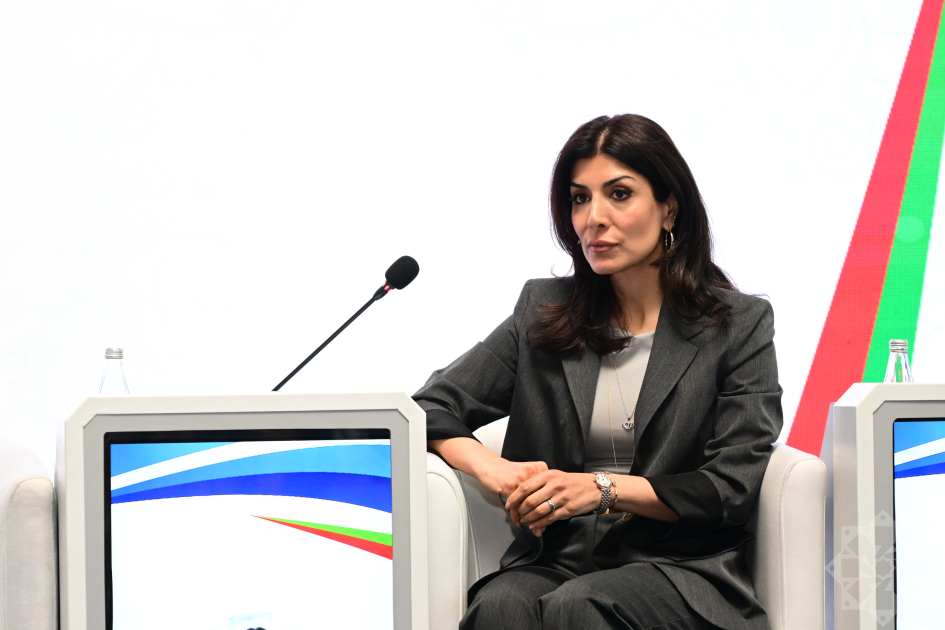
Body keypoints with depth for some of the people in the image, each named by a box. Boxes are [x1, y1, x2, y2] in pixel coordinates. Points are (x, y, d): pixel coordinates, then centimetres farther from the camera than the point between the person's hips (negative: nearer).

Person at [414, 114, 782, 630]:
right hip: (554, 561, 2)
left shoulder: (740, 325, 4)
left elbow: (731, 487, -2)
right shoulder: (543, 313, 14)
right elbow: (432, 409, 13)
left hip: (678, 568, -2)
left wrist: (602, 488, -15)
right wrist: (489, 467, -9)